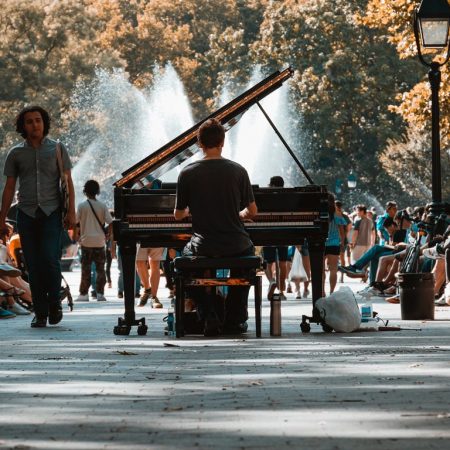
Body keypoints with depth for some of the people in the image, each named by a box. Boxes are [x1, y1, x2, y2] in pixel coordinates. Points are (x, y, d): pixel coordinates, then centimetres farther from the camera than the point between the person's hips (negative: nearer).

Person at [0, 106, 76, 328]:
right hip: (26, 214, 2)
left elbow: (68, 182, 5)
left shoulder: (57, 149, 6)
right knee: (33, 266, 0)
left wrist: (71, 212, -4)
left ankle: (55, 303, 5)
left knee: (50, 259, -16)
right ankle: (40, 313, 7)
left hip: (51, 212, -2)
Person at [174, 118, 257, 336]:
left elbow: (178, 215, 3)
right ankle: (235, 319, 29)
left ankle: (209, 318, 15)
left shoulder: (187, 173, -6)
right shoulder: (238, 171, -5)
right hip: (236, 247, 1)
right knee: (248, 252, 36)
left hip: (203, 247, -1)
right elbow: (252, 211, 1)